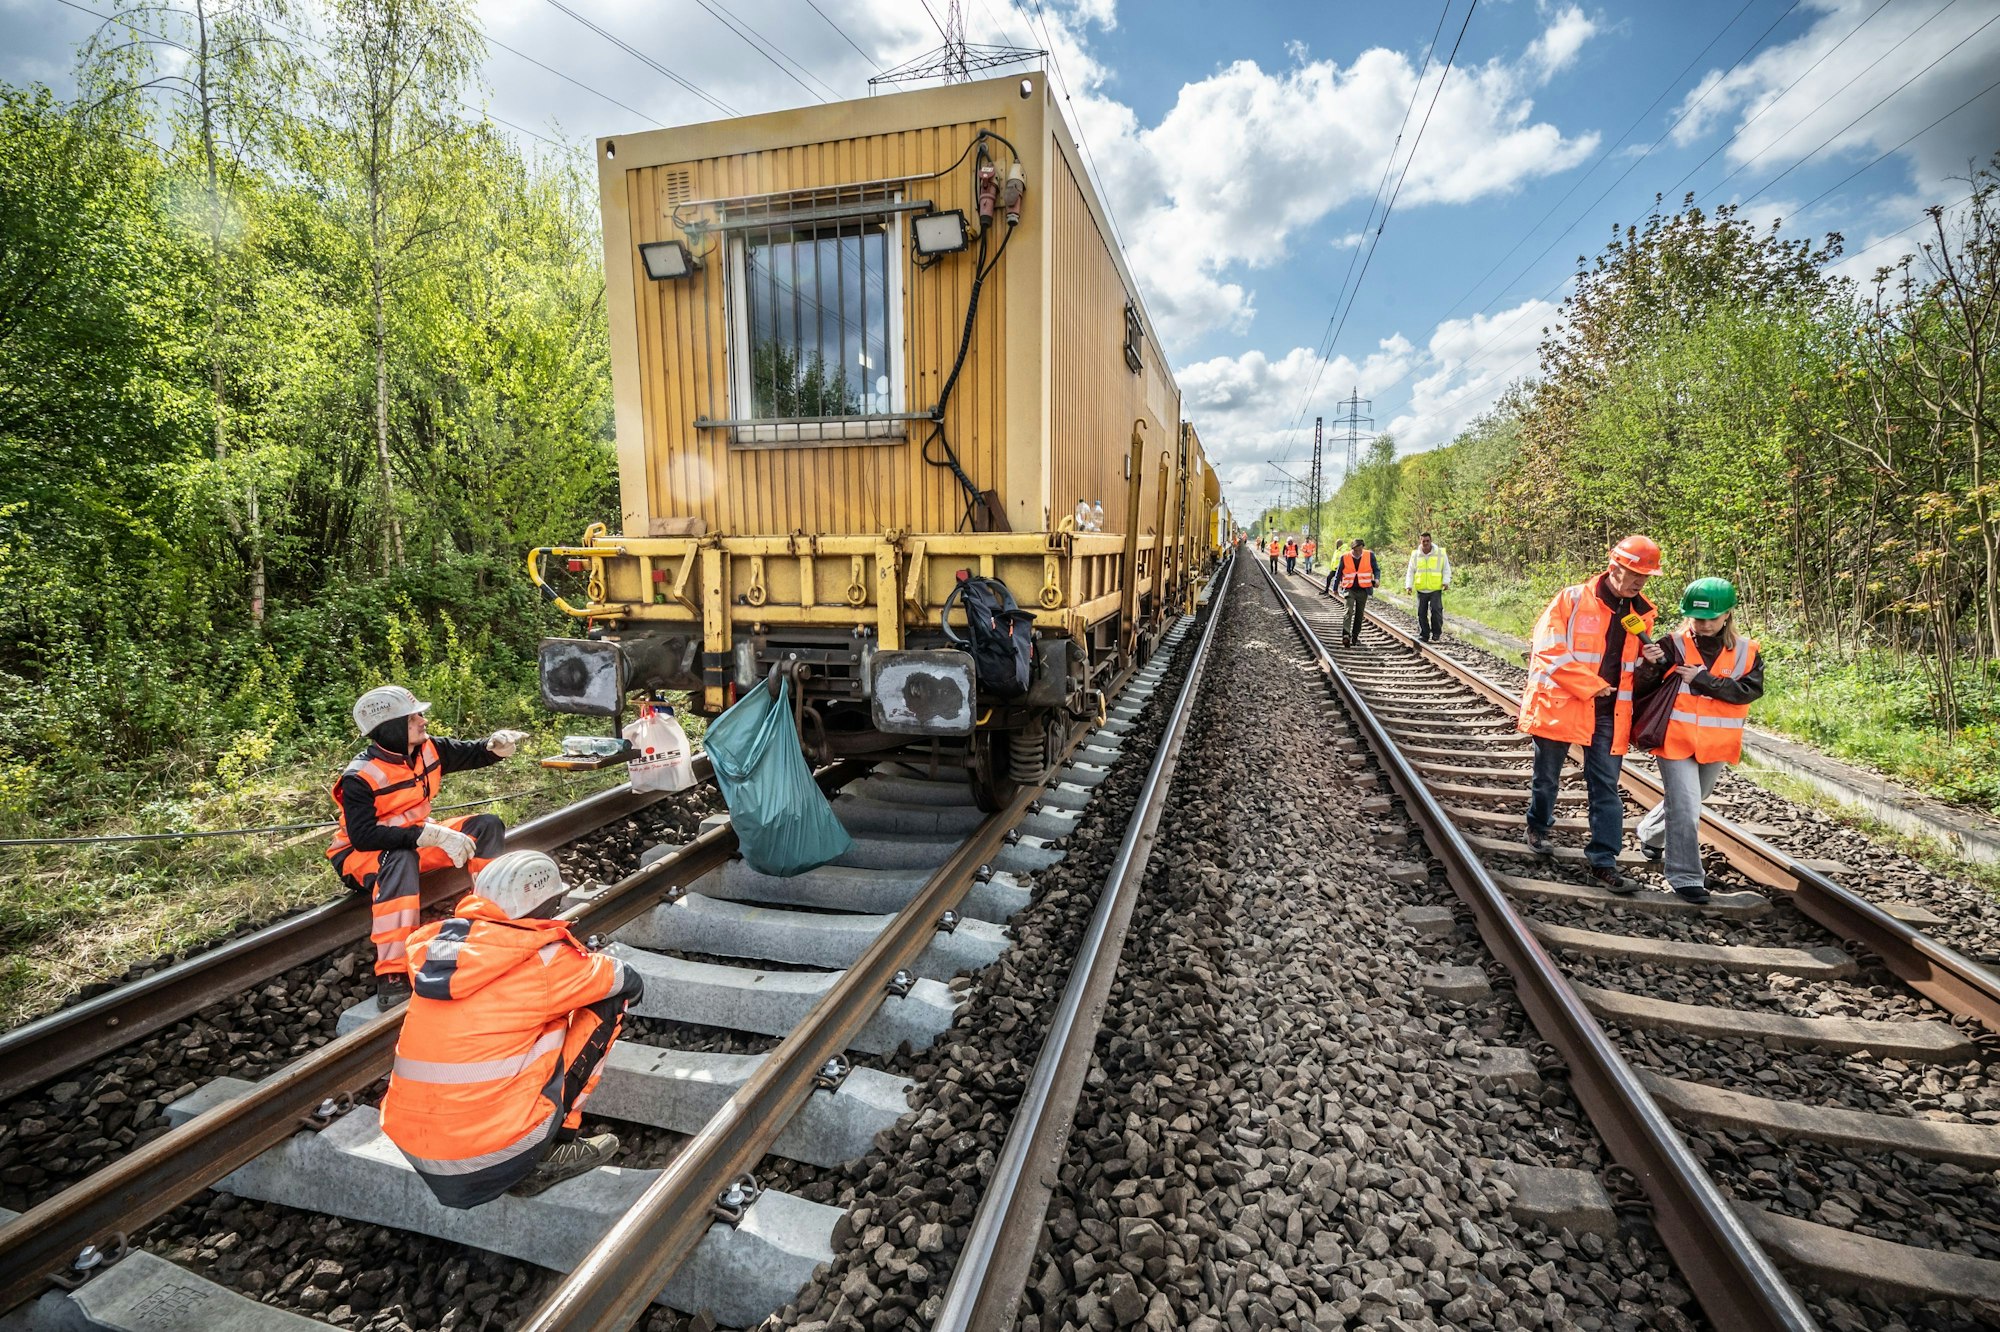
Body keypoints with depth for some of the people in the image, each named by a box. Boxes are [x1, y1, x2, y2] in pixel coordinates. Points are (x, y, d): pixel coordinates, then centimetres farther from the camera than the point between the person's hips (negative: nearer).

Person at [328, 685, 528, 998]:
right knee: (401, 860, -41)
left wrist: (496, 745, -21)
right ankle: (392, 974, -41)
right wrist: (430, 835, -41)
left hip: (417, 838, 7)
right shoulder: (361, 777, -27)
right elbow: (363, 837, -34)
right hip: (363, 855, -7)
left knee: (487, 827, -6)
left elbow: (470, 754, 4)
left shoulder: (428, 748, -9)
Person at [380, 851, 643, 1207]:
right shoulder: (542, 960, -12)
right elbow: (629, 984, 4)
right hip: (496, 1158, -6)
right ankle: (556, 1150, 7)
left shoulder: (437, 944, 4)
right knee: (606, 1003, 4)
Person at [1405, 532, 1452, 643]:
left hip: (1435, 589, -2)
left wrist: (1446, 581, -8)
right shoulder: (1415, 555, 5)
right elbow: (1410, 572, 8)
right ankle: (1423, 635, 13)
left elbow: (1446, 569, 6)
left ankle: (1436, 633, 1)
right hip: (1421, 590, 2)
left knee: (1436, 609, -13)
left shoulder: (1440, 553, 1)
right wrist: (1408, 585, -4)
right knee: (1421, 613, 3)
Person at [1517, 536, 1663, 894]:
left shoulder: (1642, 613, 8)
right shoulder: (1573, 600, -9)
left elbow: (1636, 663, 22)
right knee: (1547, 776, 13)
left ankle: (1604, 863, 8)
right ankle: (1539, 828, 38)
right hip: (1560, 704, -4)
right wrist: (1591, 687, -16)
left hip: (1608, 713, 4)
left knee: (1606, 787, 3)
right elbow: (1549, 651, -16)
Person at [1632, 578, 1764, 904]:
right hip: (1677, 740, -4)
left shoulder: (1746, 652, -1)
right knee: (1685, 807, -6)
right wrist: (1651, 666, -28)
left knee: (1690, 801, 23)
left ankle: (1650, 834, 48)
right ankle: (1686, 877, 2)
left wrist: (1702, 679, -21)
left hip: (1715, 745, 4)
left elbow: (1751, 690, -14)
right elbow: (1639, 690, -9)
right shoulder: (1674, 645, -9)